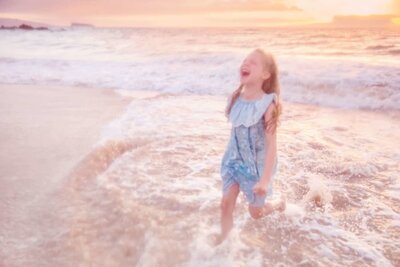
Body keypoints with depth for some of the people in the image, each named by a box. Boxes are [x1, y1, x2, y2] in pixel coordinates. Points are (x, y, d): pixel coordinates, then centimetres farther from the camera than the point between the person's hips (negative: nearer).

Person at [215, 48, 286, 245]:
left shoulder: (268, 104, -23)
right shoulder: (235, 99, -6)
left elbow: (271, 144, -23)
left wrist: (265, 179, -25)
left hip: (256, 165, -4)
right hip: (233, 162, 4)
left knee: (255, 212, 14)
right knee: (226, 204, 0)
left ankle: (280, 203, 47)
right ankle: (223, 241, 24)